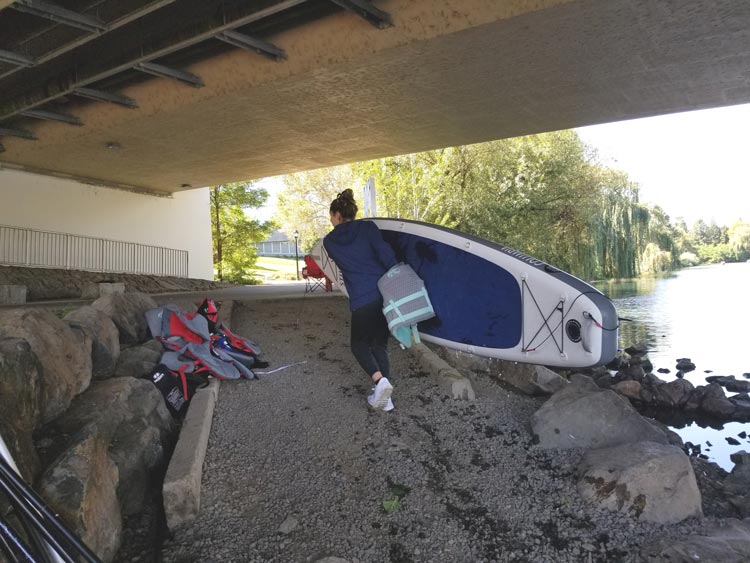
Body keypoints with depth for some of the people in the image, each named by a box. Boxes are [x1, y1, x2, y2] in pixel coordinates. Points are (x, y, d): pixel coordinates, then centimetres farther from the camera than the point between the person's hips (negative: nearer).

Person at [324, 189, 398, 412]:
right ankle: (384, 398, 12)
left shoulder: (329, 241, 6)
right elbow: (387, 255, -6)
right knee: (380, 345, 17)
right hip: (385, 295, 3)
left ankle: (380, 380, -10)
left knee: (360, 344, 18)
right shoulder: (368, 227, 3)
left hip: (362, 301, -2)